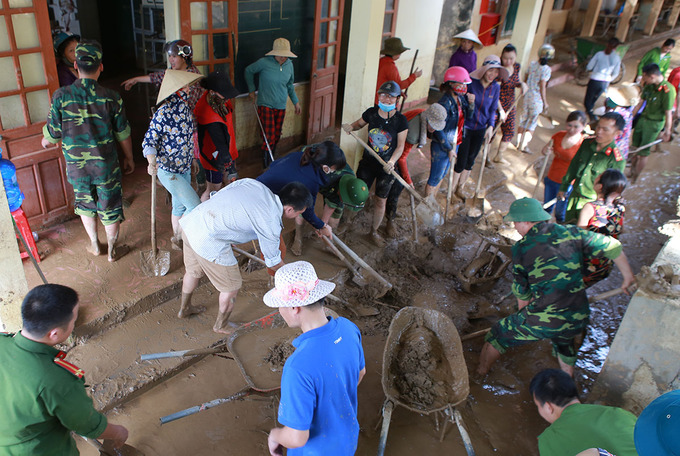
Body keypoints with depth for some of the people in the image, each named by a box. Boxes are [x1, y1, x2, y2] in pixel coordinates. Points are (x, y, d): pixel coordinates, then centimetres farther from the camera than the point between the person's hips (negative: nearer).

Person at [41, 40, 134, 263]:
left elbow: (52, 134, -5)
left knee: (85, 203, 24)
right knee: (110, 207, 14)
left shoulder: (61, 96, -12)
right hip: (106, 165, -1)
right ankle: (112, 250, 28)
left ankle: (94, 245, 38)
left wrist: (46, 141, 20)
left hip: (76, 167, 2)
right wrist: (129, 158, 11)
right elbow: (123, 135, -6)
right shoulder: (110, 97, -14)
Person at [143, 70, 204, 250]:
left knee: (180, 204, 19)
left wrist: (192, 159, 21)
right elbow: (149, 141, -19)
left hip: (185, 167, 7)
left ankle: (178, 239, 38)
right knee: (195, 205, -10)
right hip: (168, 170, -7)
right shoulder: (164, 112, -22)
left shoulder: (185, 106, 1)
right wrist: (152, 162, -35)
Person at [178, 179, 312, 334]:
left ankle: (184, 309, 59)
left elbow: (216, 196, 12)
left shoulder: (252, 183, 3)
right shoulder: (270, 225, -12)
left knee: (193, 271, 33)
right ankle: (221, 325, 40)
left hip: (190, 221, 8)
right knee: (232, 286, 15)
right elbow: (274, 262, 4)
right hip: (208, 241, -8)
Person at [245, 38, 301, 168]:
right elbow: (248, 70, 2)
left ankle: (272, 161, 33)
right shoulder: (264, 63, -16)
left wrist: (296, 102, 14)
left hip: (281, 106, 5)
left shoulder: (289, 64, -1)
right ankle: (267, 167, 4)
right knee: (269, 137, -9)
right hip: (265, 105, -5)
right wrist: (252, 91, 2)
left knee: (277, 136, 14)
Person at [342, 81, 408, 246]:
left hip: (387, 166, -2)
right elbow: (359, 123, 14)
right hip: (368, 161, 2)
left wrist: (391, 162, -28)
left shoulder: (400, 120, -15)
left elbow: (400, 146, -11)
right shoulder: (371, 113, -7)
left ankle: (374, 231, 32)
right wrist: (351, 126, -9)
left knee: (380, 201, 10)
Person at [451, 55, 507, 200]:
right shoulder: (471, 83, -16)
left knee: (470, 160, 15)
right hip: (465, 127, -5)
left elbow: (493, 109, 7)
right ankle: (451, 189, 17)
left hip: (480, 129, 5)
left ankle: (460, 188, 33)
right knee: (461, 161, -2)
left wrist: (490, 126, -5)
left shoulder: (496, 88, -1)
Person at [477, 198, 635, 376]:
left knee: (497, 335, 19)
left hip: (542, 320, -5)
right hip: (578, 320, 5)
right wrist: (628, 276, 22)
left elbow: (521, 291, 3)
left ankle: (480, 374, 37)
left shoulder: (521, 248, -7)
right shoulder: (570, 233, 1)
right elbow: (612, 246, 8)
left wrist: (523, 313, 21)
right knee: (564, 342, 39)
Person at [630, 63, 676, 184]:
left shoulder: (668, 90, -25)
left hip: (655, 124, -6)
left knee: (643, 153, 1)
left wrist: (667, 132, -13)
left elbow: (668, 113, -19)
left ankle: (634, 178, 14)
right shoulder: (649, 86, -4)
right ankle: (631, 171, 34)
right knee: (635, 147, 16)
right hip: (643, 118, 6)